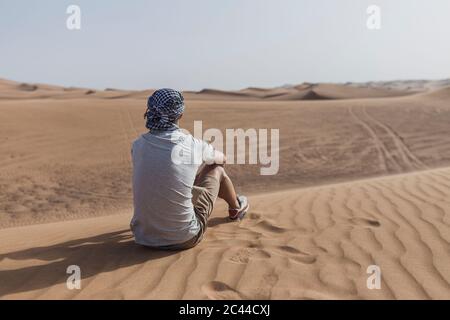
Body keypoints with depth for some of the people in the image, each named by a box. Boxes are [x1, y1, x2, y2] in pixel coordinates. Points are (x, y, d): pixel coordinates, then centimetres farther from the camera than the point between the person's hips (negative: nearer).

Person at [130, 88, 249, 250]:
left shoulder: (138, 145, -5)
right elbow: (222, 159, 10)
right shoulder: (192, 145, -14)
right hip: (184, 239, -3)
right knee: (217, 169, 14)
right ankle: (236, 208, 45)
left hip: (143, 237, 4)